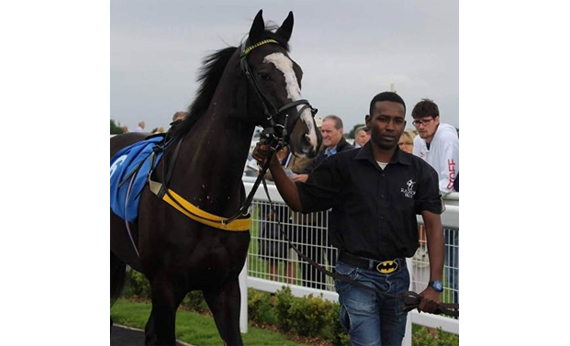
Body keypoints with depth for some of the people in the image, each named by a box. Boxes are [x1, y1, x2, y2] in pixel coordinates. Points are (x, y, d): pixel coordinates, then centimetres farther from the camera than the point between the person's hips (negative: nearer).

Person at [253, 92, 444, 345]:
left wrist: (435, 284, -17)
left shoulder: (421, 171, -2)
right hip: (357, 275, -3)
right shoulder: (342, 165, -4)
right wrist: (273, 165, -15)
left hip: (398, 276, 3)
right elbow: (300, 201, 0)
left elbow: (434, 226, -7)